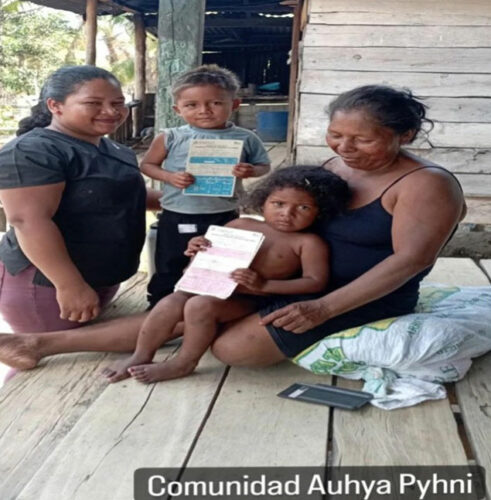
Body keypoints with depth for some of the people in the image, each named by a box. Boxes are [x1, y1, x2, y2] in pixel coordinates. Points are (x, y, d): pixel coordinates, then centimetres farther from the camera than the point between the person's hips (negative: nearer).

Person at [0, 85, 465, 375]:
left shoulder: (427, 184, -16)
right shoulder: (333, 166, 6)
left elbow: (410, 259, -24)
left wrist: (324, 308, -30)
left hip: (364, 299, -7)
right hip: (299, 280, 7)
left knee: (234, 345, -28)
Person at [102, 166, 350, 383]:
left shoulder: (307, 243, -7)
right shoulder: (241, 225, 7)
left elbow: (315, 283, -15)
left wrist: (263, 285, -24)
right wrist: (196, 250, -7)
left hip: (249, 300, -5)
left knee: (200, 306, -29)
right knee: (170, 303, -18)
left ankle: (184, 363, -8)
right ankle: (141, 356, 0)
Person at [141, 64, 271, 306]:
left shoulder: (245, 139, -6)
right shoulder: (170, 138, -7)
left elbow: (264, 165, 2)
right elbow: (147, 164, 0)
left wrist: (251, 171, -21)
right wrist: (170, 177, -19)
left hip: (224, 216, 1)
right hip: (178, 216, 0)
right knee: (168, 268, 13)